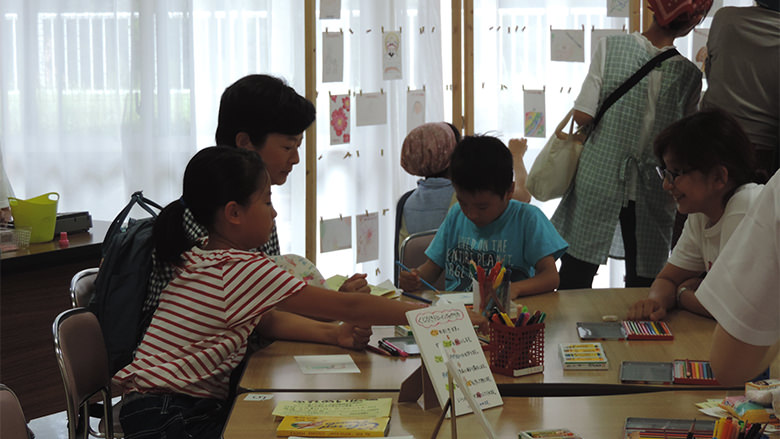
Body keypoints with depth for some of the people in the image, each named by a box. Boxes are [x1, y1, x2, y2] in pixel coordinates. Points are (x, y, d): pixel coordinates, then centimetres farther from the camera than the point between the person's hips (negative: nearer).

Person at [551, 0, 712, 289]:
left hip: (597, 183, -1)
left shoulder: (610, 47, -10)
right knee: (641, 285, 12)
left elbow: (583, 115, -12)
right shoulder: (689, 75, -7)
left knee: (575, 275, 9)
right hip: (650, 197, 1)